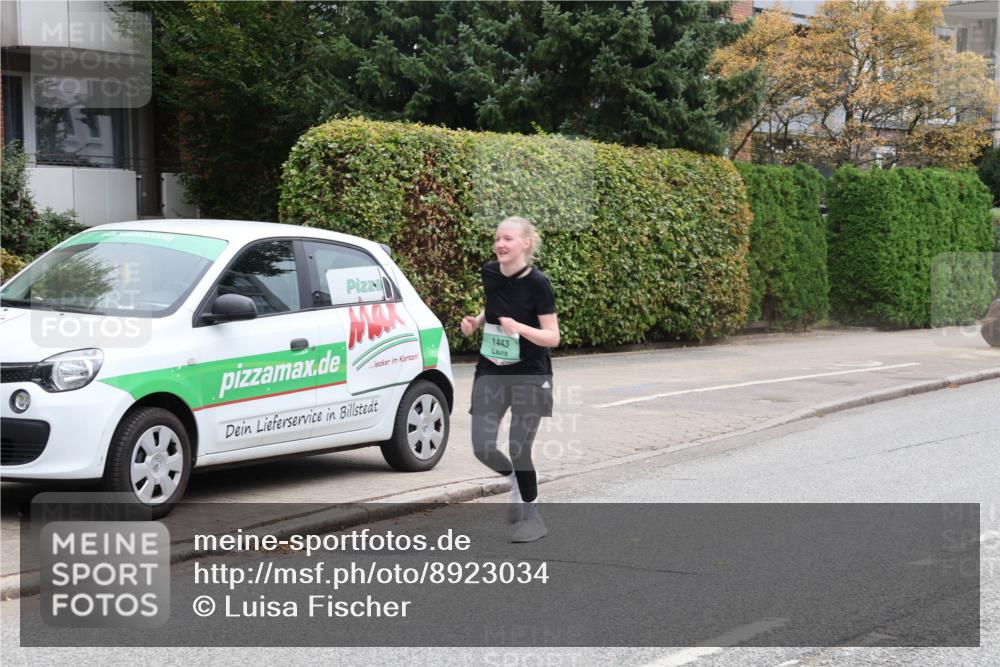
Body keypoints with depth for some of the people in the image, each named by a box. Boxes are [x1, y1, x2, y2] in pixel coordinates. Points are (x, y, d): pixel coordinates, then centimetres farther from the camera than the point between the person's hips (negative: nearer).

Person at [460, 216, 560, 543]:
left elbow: (552, 337, -15)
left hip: (529, 375, -5)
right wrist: (476, 321, 0)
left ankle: (533, 516, 16)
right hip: (491, 372, 5)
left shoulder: (536, 283, -16)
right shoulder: (490, 273, -1)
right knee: (483, 448, -4)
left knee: (519, 450, -5)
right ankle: (517, 481, 28)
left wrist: (519, 328, -31)